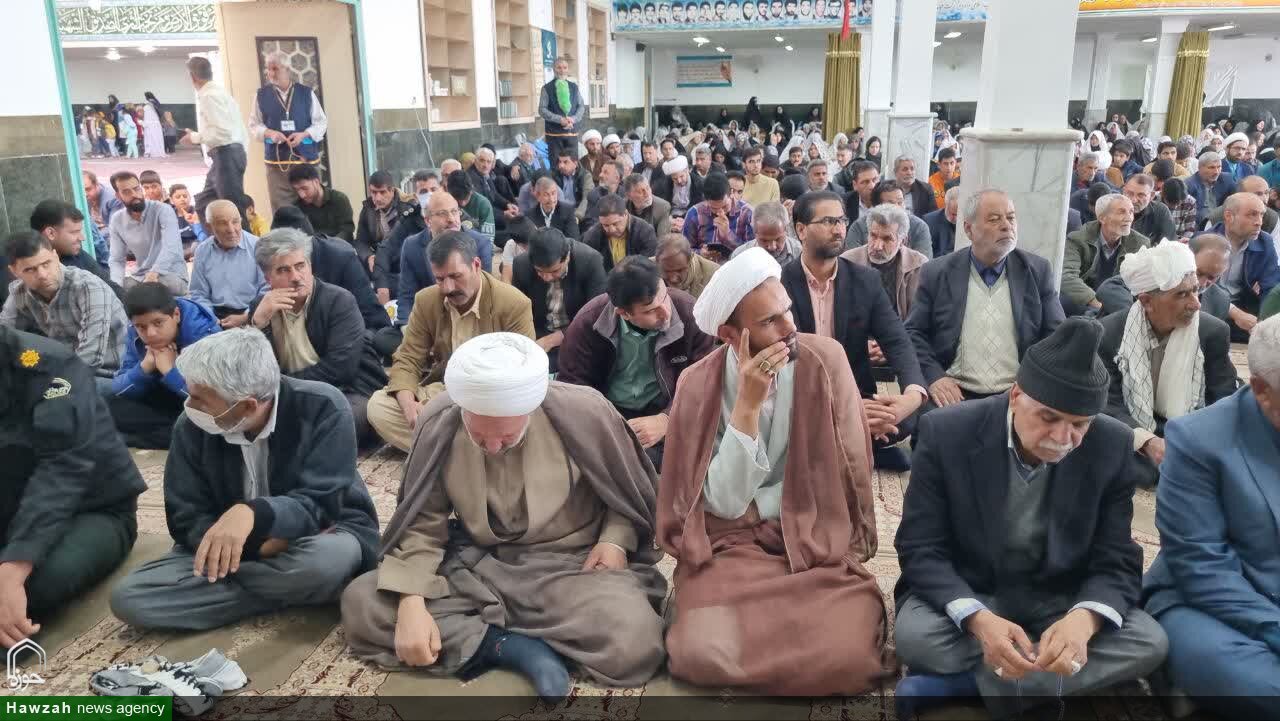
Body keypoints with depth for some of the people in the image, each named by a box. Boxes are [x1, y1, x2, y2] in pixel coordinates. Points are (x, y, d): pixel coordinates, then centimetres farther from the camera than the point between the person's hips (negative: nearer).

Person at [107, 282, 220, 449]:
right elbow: (118, 390, -6)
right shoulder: (136, 334, -6)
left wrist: (170, 369, -28)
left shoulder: (204, 333, -24)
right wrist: (145, 367, -25)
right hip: (164, 402, 5)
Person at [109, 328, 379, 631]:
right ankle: (285, 592, -14)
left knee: (329, 558, -40)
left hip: (318, 536, -3)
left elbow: (322, 505, -27)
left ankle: (218, 576, -11)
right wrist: (261, 543, -24)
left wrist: (252, 514, -46)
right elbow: (186, 518, -7)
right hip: (241, 547, 3)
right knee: (128, 597, -18)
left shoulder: (322, 407, -22)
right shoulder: (192, 425, -11)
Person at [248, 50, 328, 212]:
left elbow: (321, 122, 5)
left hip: (306, 158, 0)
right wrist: (269, 133, -13)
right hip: (276, 161, 0)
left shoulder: (306, 93, 4)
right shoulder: (261, 95, 5)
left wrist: (304, 135, -12)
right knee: (281, 209, -2)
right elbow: (254, 125, 8)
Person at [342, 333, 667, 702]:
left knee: (634, 645, -31)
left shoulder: (583, 413, -17)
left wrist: (616, 539, -16)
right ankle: (513, 646, -20)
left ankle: (475, 637, -14)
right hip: (476, 561, 3)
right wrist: (411, 603, -19)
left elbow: (627, 491, 2)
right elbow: (423, 523, -5)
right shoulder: (439, 421, -12)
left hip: (569, 563, -2)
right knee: (360, 606, -16)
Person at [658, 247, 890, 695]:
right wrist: (747, 405, -21)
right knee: (705, 654, -27)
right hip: (726, 545, 0)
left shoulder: (824, 360, -6)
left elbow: (843, 471, -6)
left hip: (817, 540, 1)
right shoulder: (699, 384, -6)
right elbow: (724, 502, -12)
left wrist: (754, 505, -6)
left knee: (848, 658, -25)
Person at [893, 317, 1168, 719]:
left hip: (1061, 602, 4)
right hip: (965, 597, -3)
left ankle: (959, 684, -23)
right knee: (914, 635, -32)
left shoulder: (1113, 447, -11)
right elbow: (921, 549, -15)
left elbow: (1117, 563, -8)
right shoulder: (947, 433, -18)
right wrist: (977, 619, -34)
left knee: (1150, 643, -24)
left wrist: (1084, 619, -32)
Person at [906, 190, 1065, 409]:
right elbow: (913, 332, 6)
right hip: (956, 396, -1)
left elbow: (1056, 334, 8)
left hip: (1017, 397, 2)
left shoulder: (1037, 270, 8)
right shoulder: (936, 273, 4)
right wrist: (933, 376, -10)